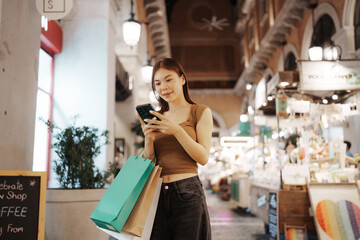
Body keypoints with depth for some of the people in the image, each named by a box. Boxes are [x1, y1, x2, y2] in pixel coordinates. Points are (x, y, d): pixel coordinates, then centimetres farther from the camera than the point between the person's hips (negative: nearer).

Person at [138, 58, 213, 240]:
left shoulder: (200, 112, 4)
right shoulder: (157, 118, 15)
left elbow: (203, 158, -6)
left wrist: (177, 130, -16)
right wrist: (149, 139, -7)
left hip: (187, 192, -3)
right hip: (158, 193, 4)